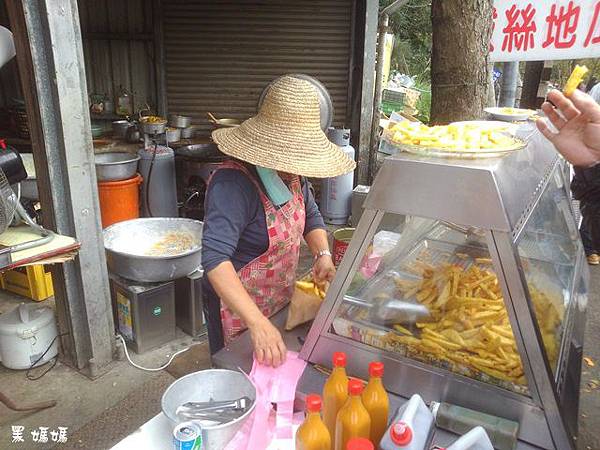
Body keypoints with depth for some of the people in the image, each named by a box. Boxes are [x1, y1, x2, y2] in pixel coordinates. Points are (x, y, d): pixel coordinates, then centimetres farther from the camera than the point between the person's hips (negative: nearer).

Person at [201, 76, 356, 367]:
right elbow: (215, 258, -39)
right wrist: (258, 324, -46)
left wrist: (322, 254, -9)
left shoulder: (291, 173, -3)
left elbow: (311, 217, 12)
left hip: (281, 304, 8)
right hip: (239, 312, -7)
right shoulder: (234, 183, -29)